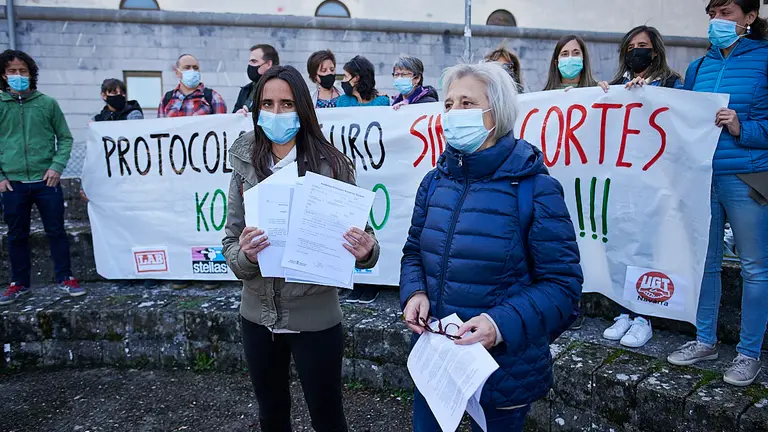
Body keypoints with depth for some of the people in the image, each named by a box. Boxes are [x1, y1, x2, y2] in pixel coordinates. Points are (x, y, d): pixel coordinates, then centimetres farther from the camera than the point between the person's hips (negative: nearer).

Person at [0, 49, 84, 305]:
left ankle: (65, 279, 17)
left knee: (56, 231, 5)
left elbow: (65, 138, 5)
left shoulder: (47, 103, 4)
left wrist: (57, 166, -8)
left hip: (46, 181, -1)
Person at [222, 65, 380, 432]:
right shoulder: (245, 167, -1)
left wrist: (365, 251, -29)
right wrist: (244, 254, -22)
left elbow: (360, 234, -6)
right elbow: (231, 242, 0)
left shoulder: (331, 164, -11)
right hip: (258, 315, 4)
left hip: (314, 316, -3)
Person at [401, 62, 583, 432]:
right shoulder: (435, 182, 2)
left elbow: (562, 283, -14)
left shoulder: (535, 189, -15)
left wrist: (503, 324, -28)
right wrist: (414, 294, -10)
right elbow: (414, 252, 11)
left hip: (503, 370, -4)